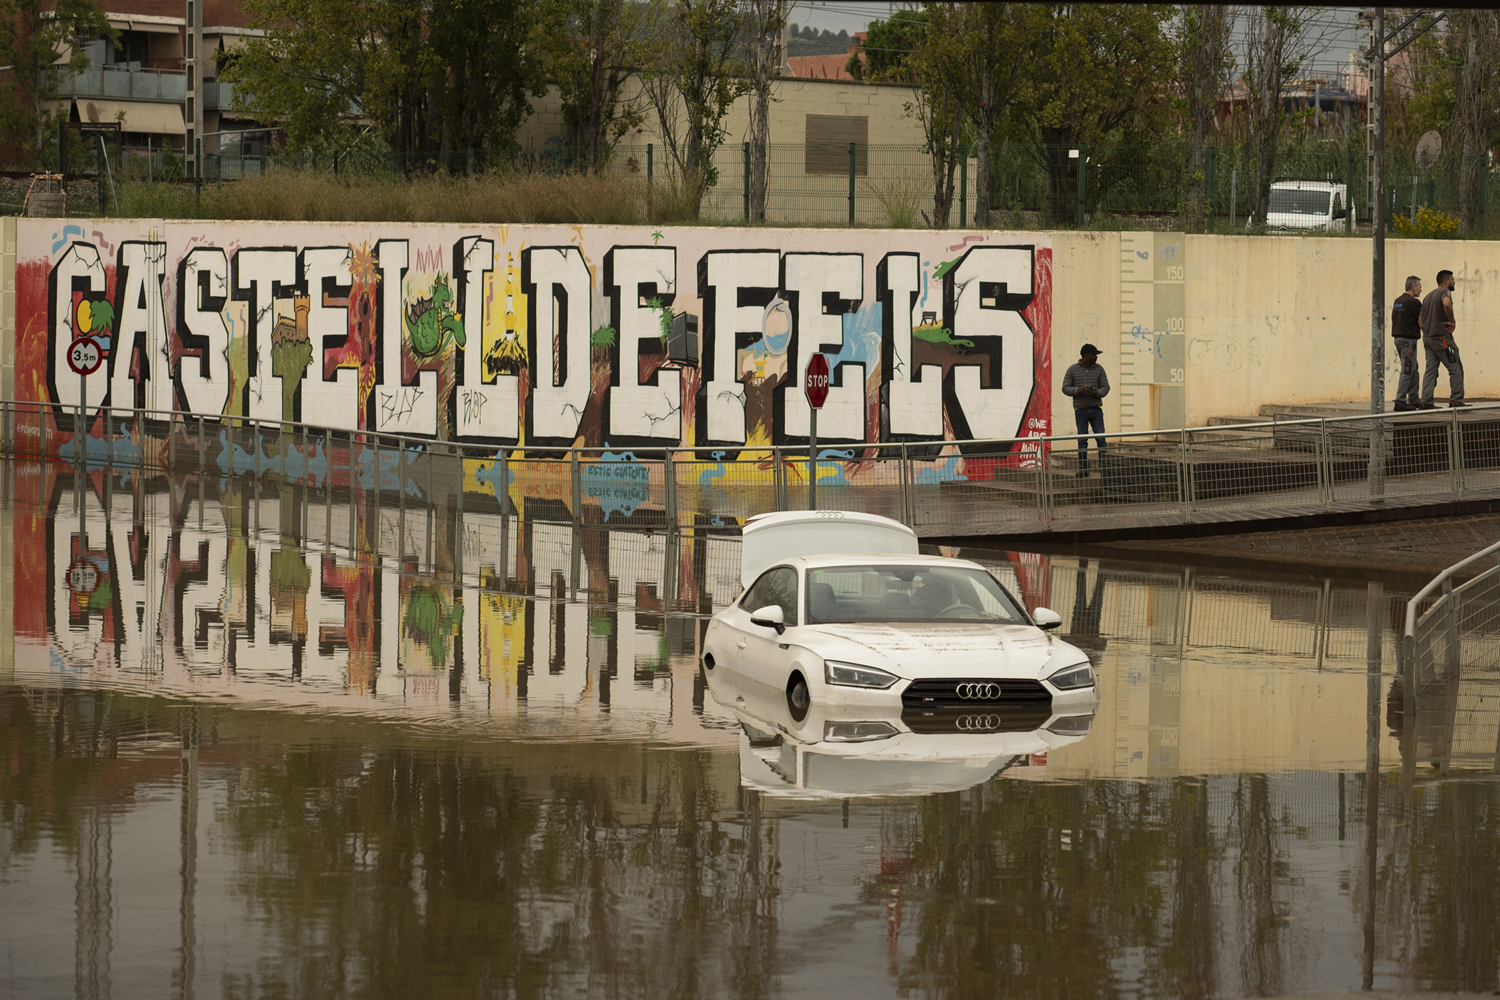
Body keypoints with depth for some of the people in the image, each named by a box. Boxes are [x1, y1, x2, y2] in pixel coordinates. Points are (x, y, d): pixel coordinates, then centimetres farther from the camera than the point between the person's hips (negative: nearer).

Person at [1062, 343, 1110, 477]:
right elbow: (1065, 388, 0)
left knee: (1100, 438, -5)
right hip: (1080, 410, -1)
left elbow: (1105, 388, 5)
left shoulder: (1099, 369, 6)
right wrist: (1078, 390, -18)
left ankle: (1104, 465, -2)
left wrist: (1097, 393, -17)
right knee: (1082, 439, 1)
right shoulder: (1072, 370, 1)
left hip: (1096, 409, 1)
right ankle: (1083, 467, 6)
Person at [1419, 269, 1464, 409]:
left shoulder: (1428, 295, 20)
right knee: (1455, 368, -1)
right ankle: (1456, 400, -4)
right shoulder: (1444, 292, -7)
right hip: (1441, 336, -8)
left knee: (1430, 370, 6)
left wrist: (1425, 332, 19)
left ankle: (1426, 401, -2)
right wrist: (1452, 321, -19)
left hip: (1428, 338, 8)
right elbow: (1447, 303, -31)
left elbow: (1420, 319, 21)